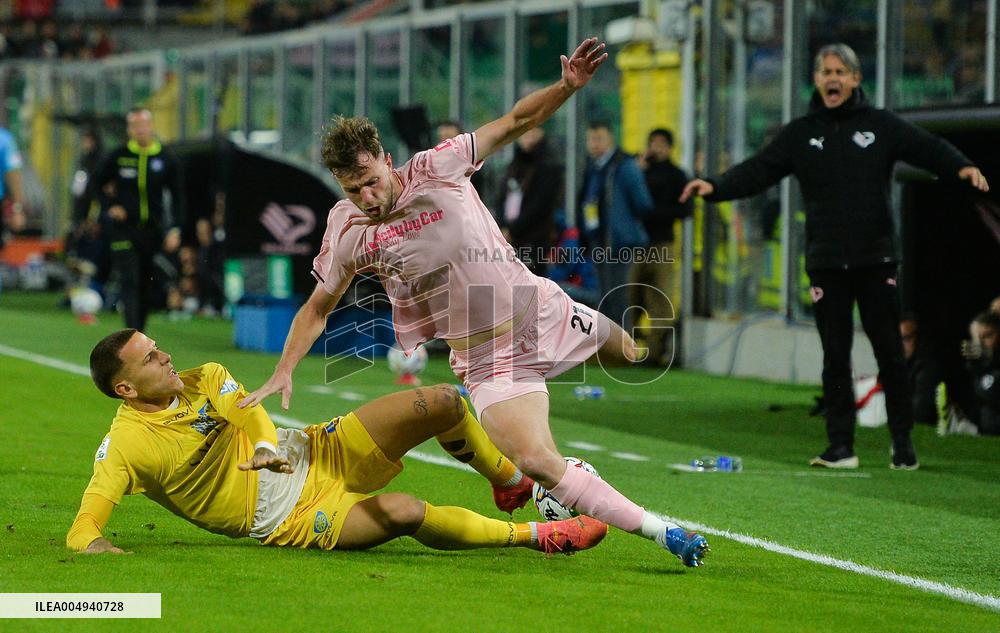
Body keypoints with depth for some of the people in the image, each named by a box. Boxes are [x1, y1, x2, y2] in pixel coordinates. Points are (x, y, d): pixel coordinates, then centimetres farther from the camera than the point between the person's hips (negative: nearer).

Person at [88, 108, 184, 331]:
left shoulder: (166, 160, 3)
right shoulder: (117, 158, 1)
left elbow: (177, 196, 8)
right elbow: (95, 185, 12)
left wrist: (175, 228, -2)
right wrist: (109, 207, -4)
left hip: (153, 230, 2)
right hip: (125, 229, -2)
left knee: (146, 287, 9)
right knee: (130, 283, -13)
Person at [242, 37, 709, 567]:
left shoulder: (434, 168, -11)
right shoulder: (347, 232, -9)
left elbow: (513, 123, -6)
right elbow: (318, 308, 5)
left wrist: (566, 86, -19)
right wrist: (283, 372, -3)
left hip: (543, 310, 2)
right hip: (486, 358, -2)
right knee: (536, 465, -23)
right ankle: (657, 531, -17)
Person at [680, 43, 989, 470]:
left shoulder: (880, 126, 5)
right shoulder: (801, 134, 9)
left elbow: (928, 148, -2)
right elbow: (758, 170, 2)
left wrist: (962, 167, -23)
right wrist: (716, 187, -15)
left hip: (876, 259, -1)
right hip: (826, 262, 1)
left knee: (889, 351, 0)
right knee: (835, 357, 2)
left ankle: (902, 440, 10)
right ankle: (841, 446, 6)